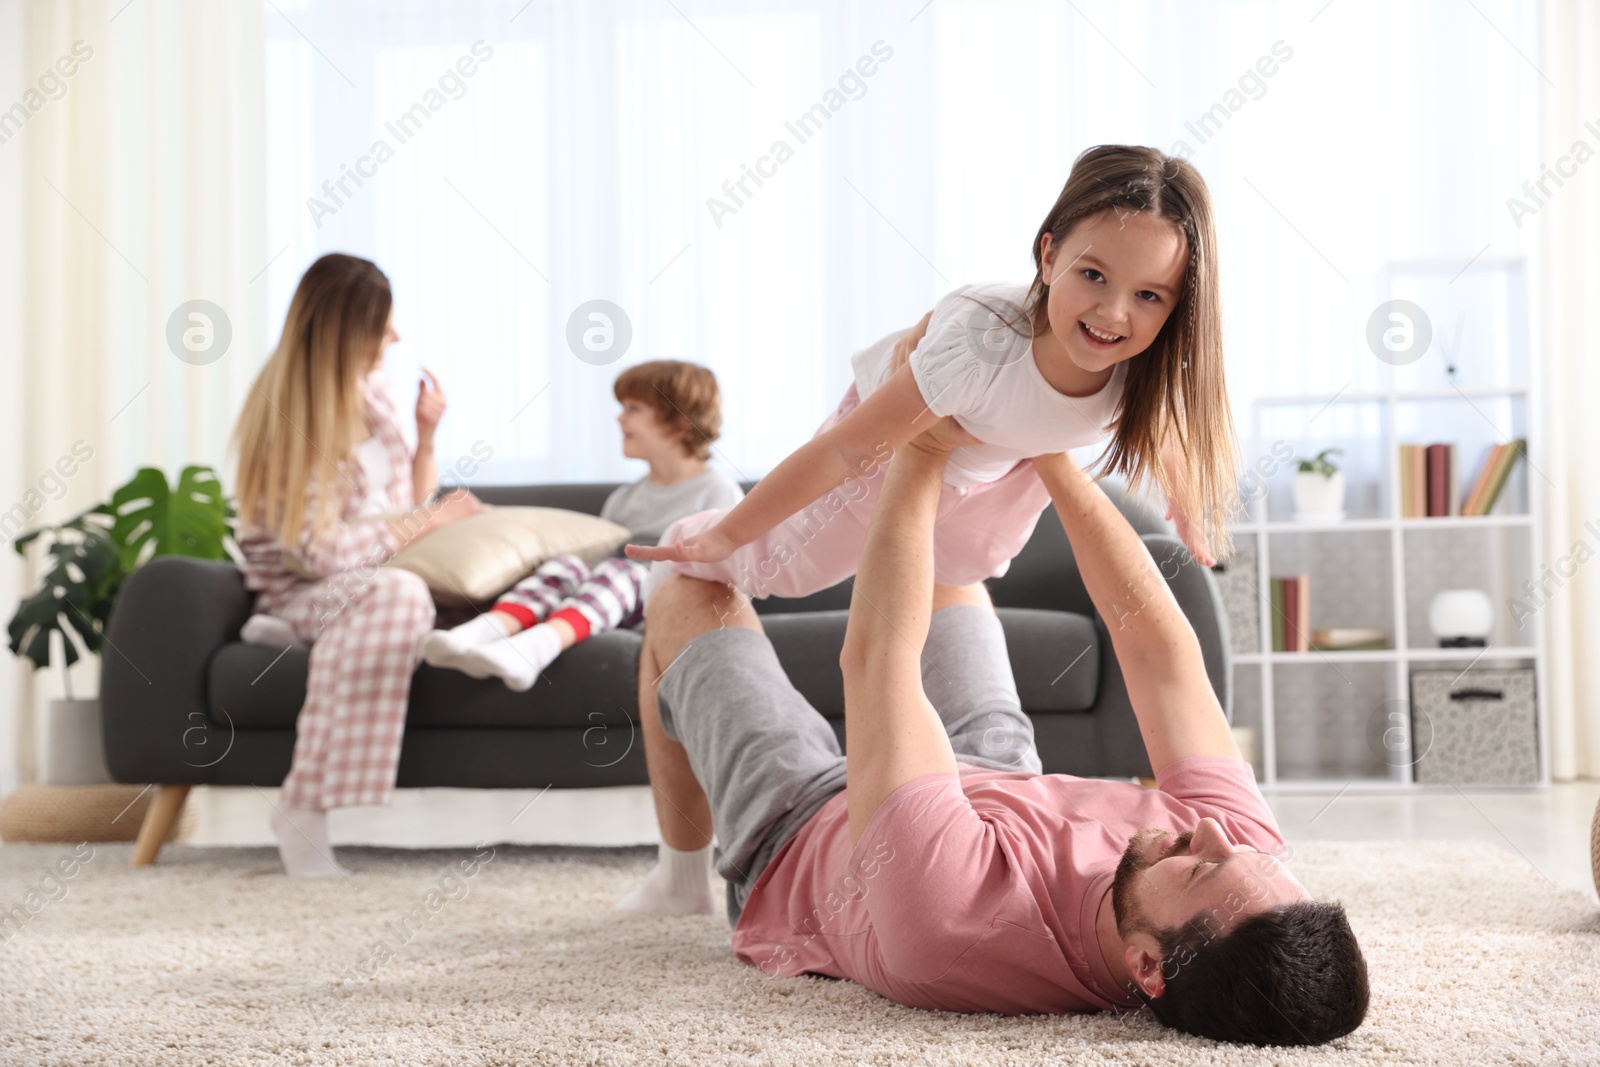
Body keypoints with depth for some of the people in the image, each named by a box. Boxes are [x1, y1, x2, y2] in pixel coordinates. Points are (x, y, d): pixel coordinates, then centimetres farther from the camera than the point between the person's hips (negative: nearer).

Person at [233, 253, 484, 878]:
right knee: (395, 594, -42)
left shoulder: (367, 393, 10)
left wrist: (426, 435, 0)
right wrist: (428, 521, -14)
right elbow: (321, 551, -20)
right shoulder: (285, 418, -14)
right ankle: (303, 810, -38)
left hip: (376, 575, 7)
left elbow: (409, 505, 15)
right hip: (302, 592, -7)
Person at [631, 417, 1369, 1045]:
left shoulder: (949, 908, -53)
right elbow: (1161, 648, -26)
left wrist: (924, 453, -32)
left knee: (687, 601, 14)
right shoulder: (1245, 851, -38)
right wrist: (1052, 459, -22)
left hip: (797, 840, -4)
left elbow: (874, 656, -43)